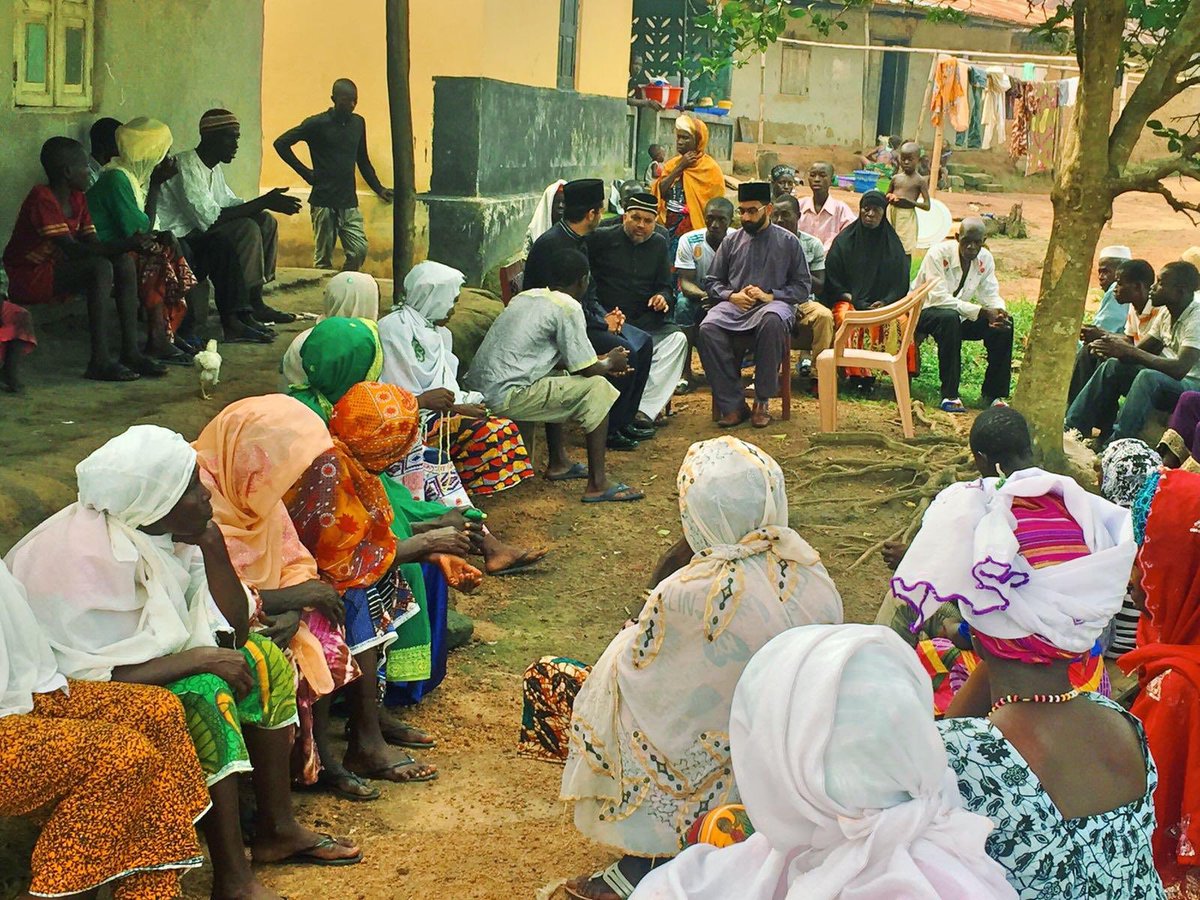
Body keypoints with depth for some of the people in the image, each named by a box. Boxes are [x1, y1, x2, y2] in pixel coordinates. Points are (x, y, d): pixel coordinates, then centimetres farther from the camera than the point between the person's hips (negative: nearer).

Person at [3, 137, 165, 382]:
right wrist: (124, 245, -35)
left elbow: (92, 244, 3)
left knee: (124, 263, -6)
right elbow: (72, 250, -29)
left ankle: (130, 352, -10)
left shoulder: (78, 198, 7)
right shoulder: (42, 199, -21)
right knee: (101, 267, -29)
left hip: (56, 268, 9)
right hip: (29, 277, -9)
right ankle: (100, 362, -31)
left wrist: (131, 245, -16)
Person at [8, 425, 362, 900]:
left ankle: (277, 829, 7)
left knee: (264, 659, 3)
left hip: (139, 667, 9)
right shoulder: (89, 558, -28)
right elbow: (96, 680, -32)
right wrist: (199, 657, -27)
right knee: (203, 695, -29)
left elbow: (234, 630, -2)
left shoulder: (166, 531, -3)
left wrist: (213, 546, -15)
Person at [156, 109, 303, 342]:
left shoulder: (213, 166, 12)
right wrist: (264, 202, -26)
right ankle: (236, 316, -22)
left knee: (265, 222, 4)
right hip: (175, 236, -10)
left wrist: (268, 203, -6)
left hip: (196, 229, 10)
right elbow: (208, 218, -27)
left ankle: (254, 302, 3)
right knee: (246, 229, -25)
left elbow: (229, 204, 14)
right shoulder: (187, 166, -20)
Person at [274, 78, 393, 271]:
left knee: (359, 251, -4)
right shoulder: (317, 124, -7)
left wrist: (379, 189, 13)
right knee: (323, 257, 0)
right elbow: (281, 143, -4)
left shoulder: (358, 123, 10)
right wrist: (305, 172, -5)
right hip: (323, 202, -5)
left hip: (349, 202, 5)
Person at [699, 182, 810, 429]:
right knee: (709, 327, -32)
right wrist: (732, 296, -4)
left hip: (773, 305, -2)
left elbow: (802, 287, 7)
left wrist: (771, 296, -9)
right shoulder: (731, 241, 15)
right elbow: (712, 282, 17)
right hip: (734, 305, 2)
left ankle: (762, 402, -29)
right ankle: (733, 405, -27)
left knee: (772, 320, -41)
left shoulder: (788, 242, 8)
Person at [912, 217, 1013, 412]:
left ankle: (993, 394, -4)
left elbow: (990, 294, -1)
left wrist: (999, 311, -27)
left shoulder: (985, 259, -3)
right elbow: (939, 298, -31)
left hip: (960, 315, 6)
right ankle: (949, 395, -33)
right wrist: (982, 312, -35)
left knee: (1004, 325, -14)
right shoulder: (938, 254, -23)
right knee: (950, 318, -39)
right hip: (925, 312, -6)